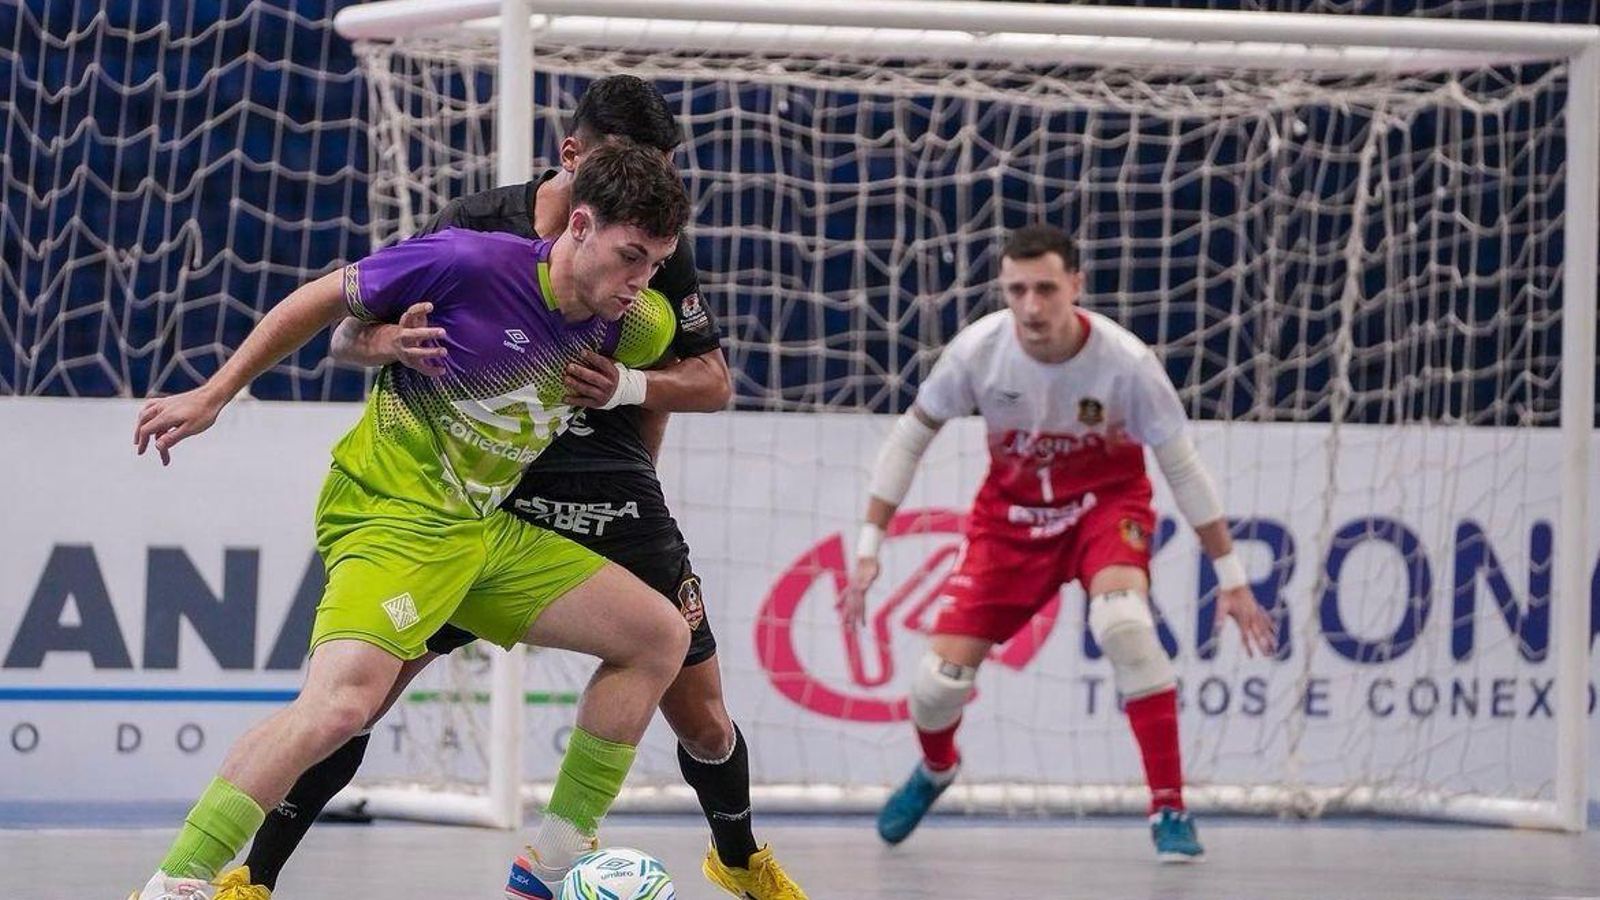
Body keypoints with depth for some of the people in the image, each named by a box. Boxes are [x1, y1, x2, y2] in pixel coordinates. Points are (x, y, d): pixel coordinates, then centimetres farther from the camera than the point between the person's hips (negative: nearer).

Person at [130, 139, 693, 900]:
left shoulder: (633, 328, -1)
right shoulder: (471, 263, -18)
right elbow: (323, 299, -6)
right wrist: (211, 396, -3)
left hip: (485, 530, 8)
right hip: (389, 514, -8)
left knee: (659, 637, 7)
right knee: (344, 700, -31)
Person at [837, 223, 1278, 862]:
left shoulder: (1125, 361, -26)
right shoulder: (978, 350, -22)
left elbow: (1183, 468, -14)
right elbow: (909, 439, -8)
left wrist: (1231, 577, -10)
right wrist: (869, 549, -10)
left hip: (1107, 503, -2)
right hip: (1011, 510, 2)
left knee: (1123, 622, -34)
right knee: (939, 681, -6)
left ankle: (1169, 810, -22)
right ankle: (935, 769, 34)